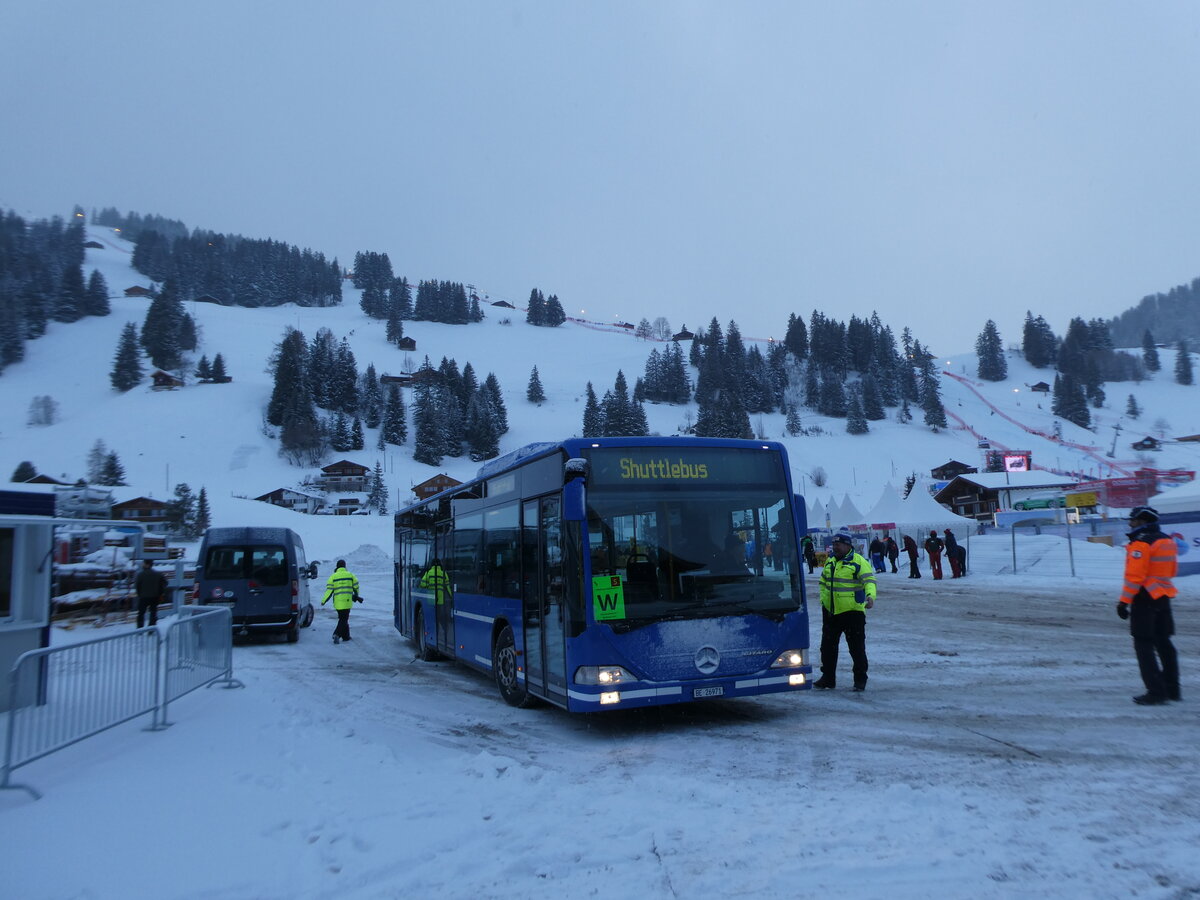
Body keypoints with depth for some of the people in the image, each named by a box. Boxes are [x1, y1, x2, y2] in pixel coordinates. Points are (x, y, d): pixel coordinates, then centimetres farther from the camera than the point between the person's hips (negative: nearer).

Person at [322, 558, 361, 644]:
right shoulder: (350, 575, 1)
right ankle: (337, 634, -18)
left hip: (337, 602, 2)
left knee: (343, 619, 16)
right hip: (347, 602, -2)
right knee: (344, 619, 1)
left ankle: (346, 636, 21)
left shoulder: (333, 576, 0)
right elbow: (356, 586, 10)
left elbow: (329, 590, -5)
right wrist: (356, 595, 29)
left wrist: (324, 601, 1)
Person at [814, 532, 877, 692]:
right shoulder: (830, 561, 11)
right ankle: (828, 677, 23)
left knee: (857, 647, 3)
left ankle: (860, 679, 17)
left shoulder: (859, 561, -9)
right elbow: (823, 582, 23)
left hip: (852, 611, -6)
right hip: (830, 611, 6)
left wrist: (870, 596, -36)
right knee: (828, 646, 12)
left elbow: (869, 580, -19)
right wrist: (823, 599, 12)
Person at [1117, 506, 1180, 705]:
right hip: (1164, 597, 9)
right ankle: (1172, 689, 22)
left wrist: (1124, 601, -17)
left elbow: (1134, 576, -21)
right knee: (1164, 643, 15)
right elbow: (1171, 571, 20)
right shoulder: (1167, 541, 12)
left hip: (1144, 599, -9)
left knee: (1144, 645, -4)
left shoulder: (1141, 543, -17)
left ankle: (1156, 691, -6)